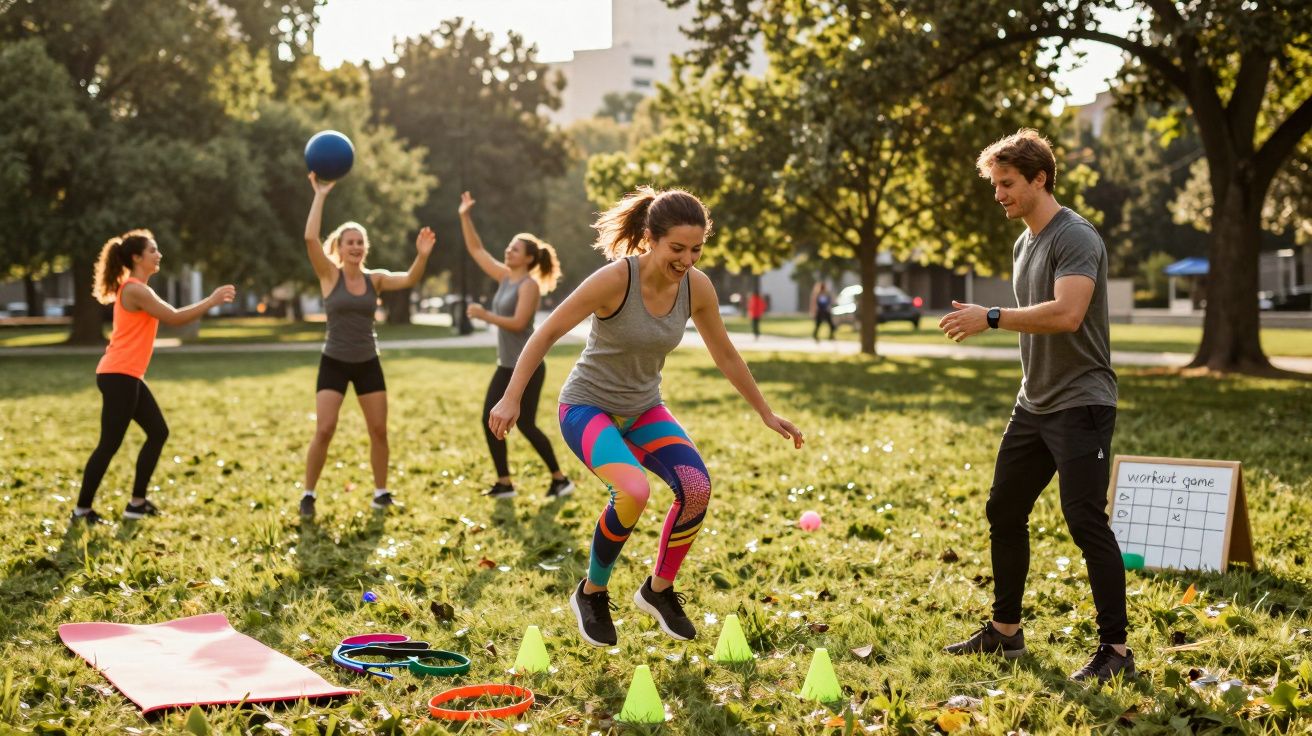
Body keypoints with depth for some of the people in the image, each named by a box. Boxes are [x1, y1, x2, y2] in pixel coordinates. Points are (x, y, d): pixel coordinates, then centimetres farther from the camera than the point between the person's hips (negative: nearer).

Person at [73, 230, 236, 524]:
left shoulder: (137, 289, 17)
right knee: (109, 445, -6)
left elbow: (169, 315, 18)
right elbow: (174, 318, -18)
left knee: (158, 432, 11)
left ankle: (137, 502, 15)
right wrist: (211, 301, -11)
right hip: (118, 376, -11)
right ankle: (82, 510, 2)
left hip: (128, 376, 11)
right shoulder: (135, 289, -15)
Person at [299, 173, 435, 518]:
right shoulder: (330, 275, -6)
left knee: (379, 431, 6)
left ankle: (381, 492, 20)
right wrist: (320, 195, -20)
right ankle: (308, 494, 4)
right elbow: (310, 237, -20)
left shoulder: (375, 278, 2)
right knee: (324, 430, -10)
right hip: (334, 363, -3)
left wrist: (422, 256, -31)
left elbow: (409, 279, -13)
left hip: (368, 363, 3)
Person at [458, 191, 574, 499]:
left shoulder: (529, 285, -14)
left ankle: (560, 479, 7)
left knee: (525, 425, -5)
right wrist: (465, 217, 6)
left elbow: (518, 323, -23)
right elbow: (476, 249, 13)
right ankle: (504, 483, 10)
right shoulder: (505, 277, 8)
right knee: (490, 420, 3)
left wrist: (485, 315, -21)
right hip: (506, 366, 8)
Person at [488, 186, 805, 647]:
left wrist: (765, 413, 12)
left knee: (697, 488, -18)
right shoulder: (615, 279, -26)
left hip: (643, 408, 5)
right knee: (635, 490, -31)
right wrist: (511, 399, -21)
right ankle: (591, 594, -5)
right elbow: (547, 333, -18)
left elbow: (725, 354, 6)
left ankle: (659, 590, 8)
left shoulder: (697, 287, -10)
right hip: (587, 405, -5)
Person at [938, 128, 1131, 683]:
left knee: (1086, 522, -9)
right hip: (1034, 404, 10)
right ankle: (1004, 631, 26)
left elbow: (1066, 314, -28)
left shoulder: (1075, 238, -15)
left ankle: (1115, 649, 0)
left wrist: (992, 317, -25)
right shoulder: (1024, 244, 14)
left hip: (1080, 404, -10)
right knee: (1004, 512, 13)